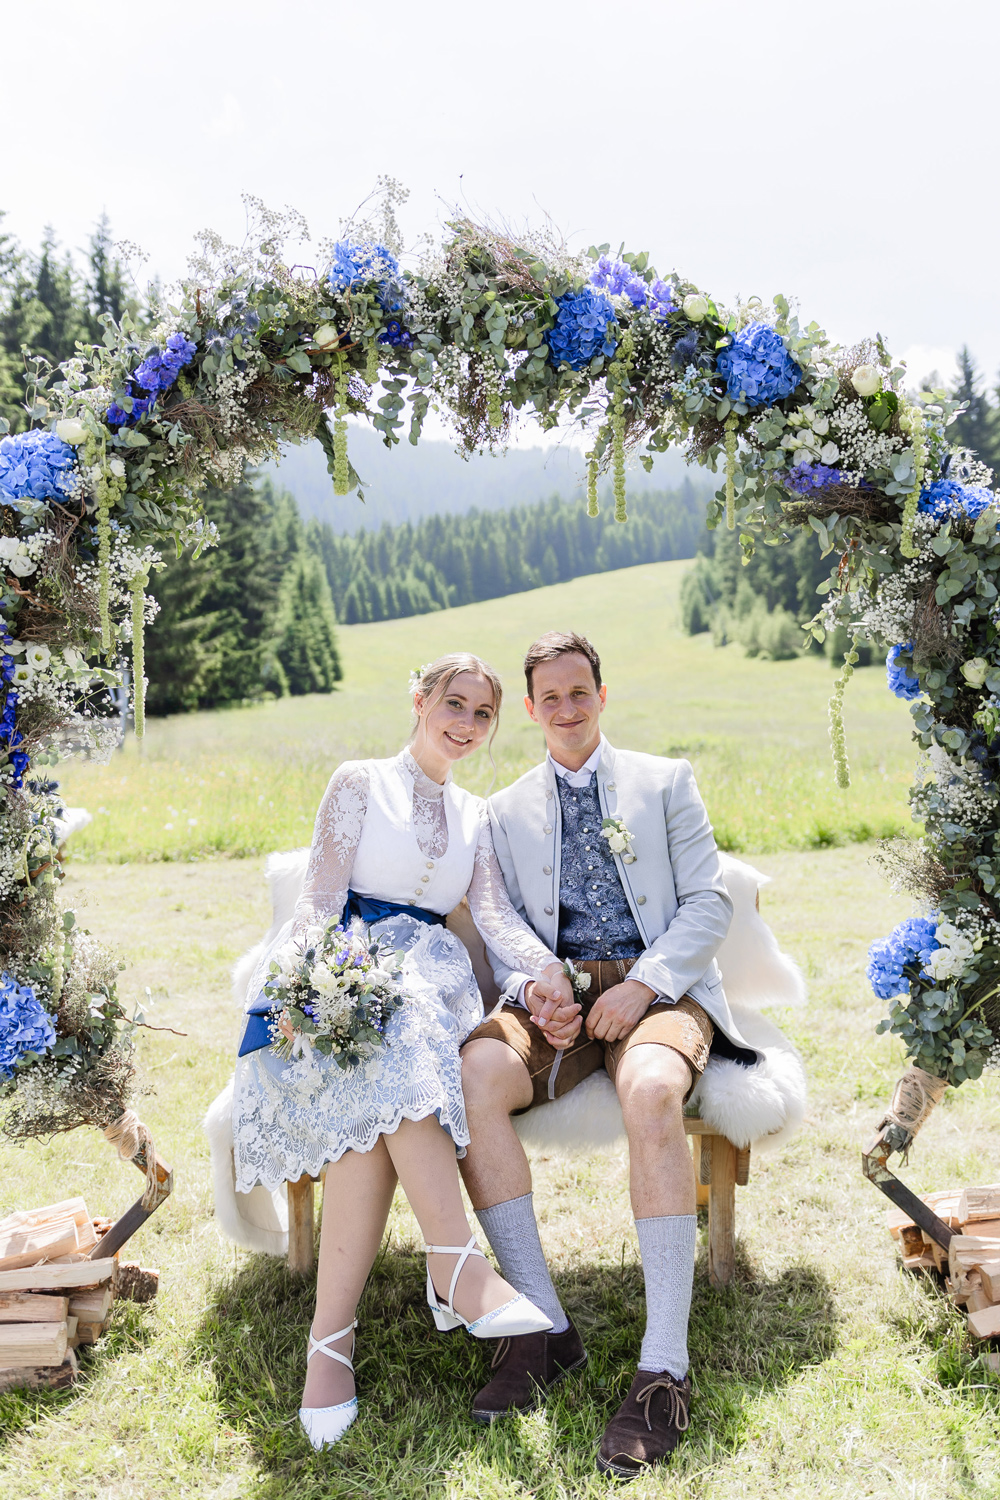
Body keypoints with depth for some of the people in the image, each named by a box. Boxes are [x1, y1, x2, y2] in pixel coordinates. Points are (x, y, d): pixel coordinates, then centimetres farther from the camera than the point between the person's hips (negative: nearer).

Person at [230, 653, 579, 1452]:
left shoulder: (476, 816, 20)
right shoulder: (361, 782, 8)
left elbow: (496, 914, 5)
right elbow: (321, 899, -2)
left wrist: (551, 971, -17)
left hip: (429, 982, 2)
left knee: (380, 1101, -31)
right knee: (384, 1067, -37)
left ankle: (333, 1336, -34)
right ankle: (457, 1263, -41)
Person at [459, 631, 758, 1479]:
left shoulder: (666, 781, 14)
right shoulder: (507, 810, 20)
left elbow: (710, 902, 4)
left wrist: (644, 984, -12)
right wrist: (530, 992, -10)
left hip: (658, 987, -2)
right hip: (555, 997, 2)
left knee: (651, 1091, -37)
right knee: (471, 1075, -30)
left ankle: (665, 1371, -29)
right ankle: (546, 1328, -19)